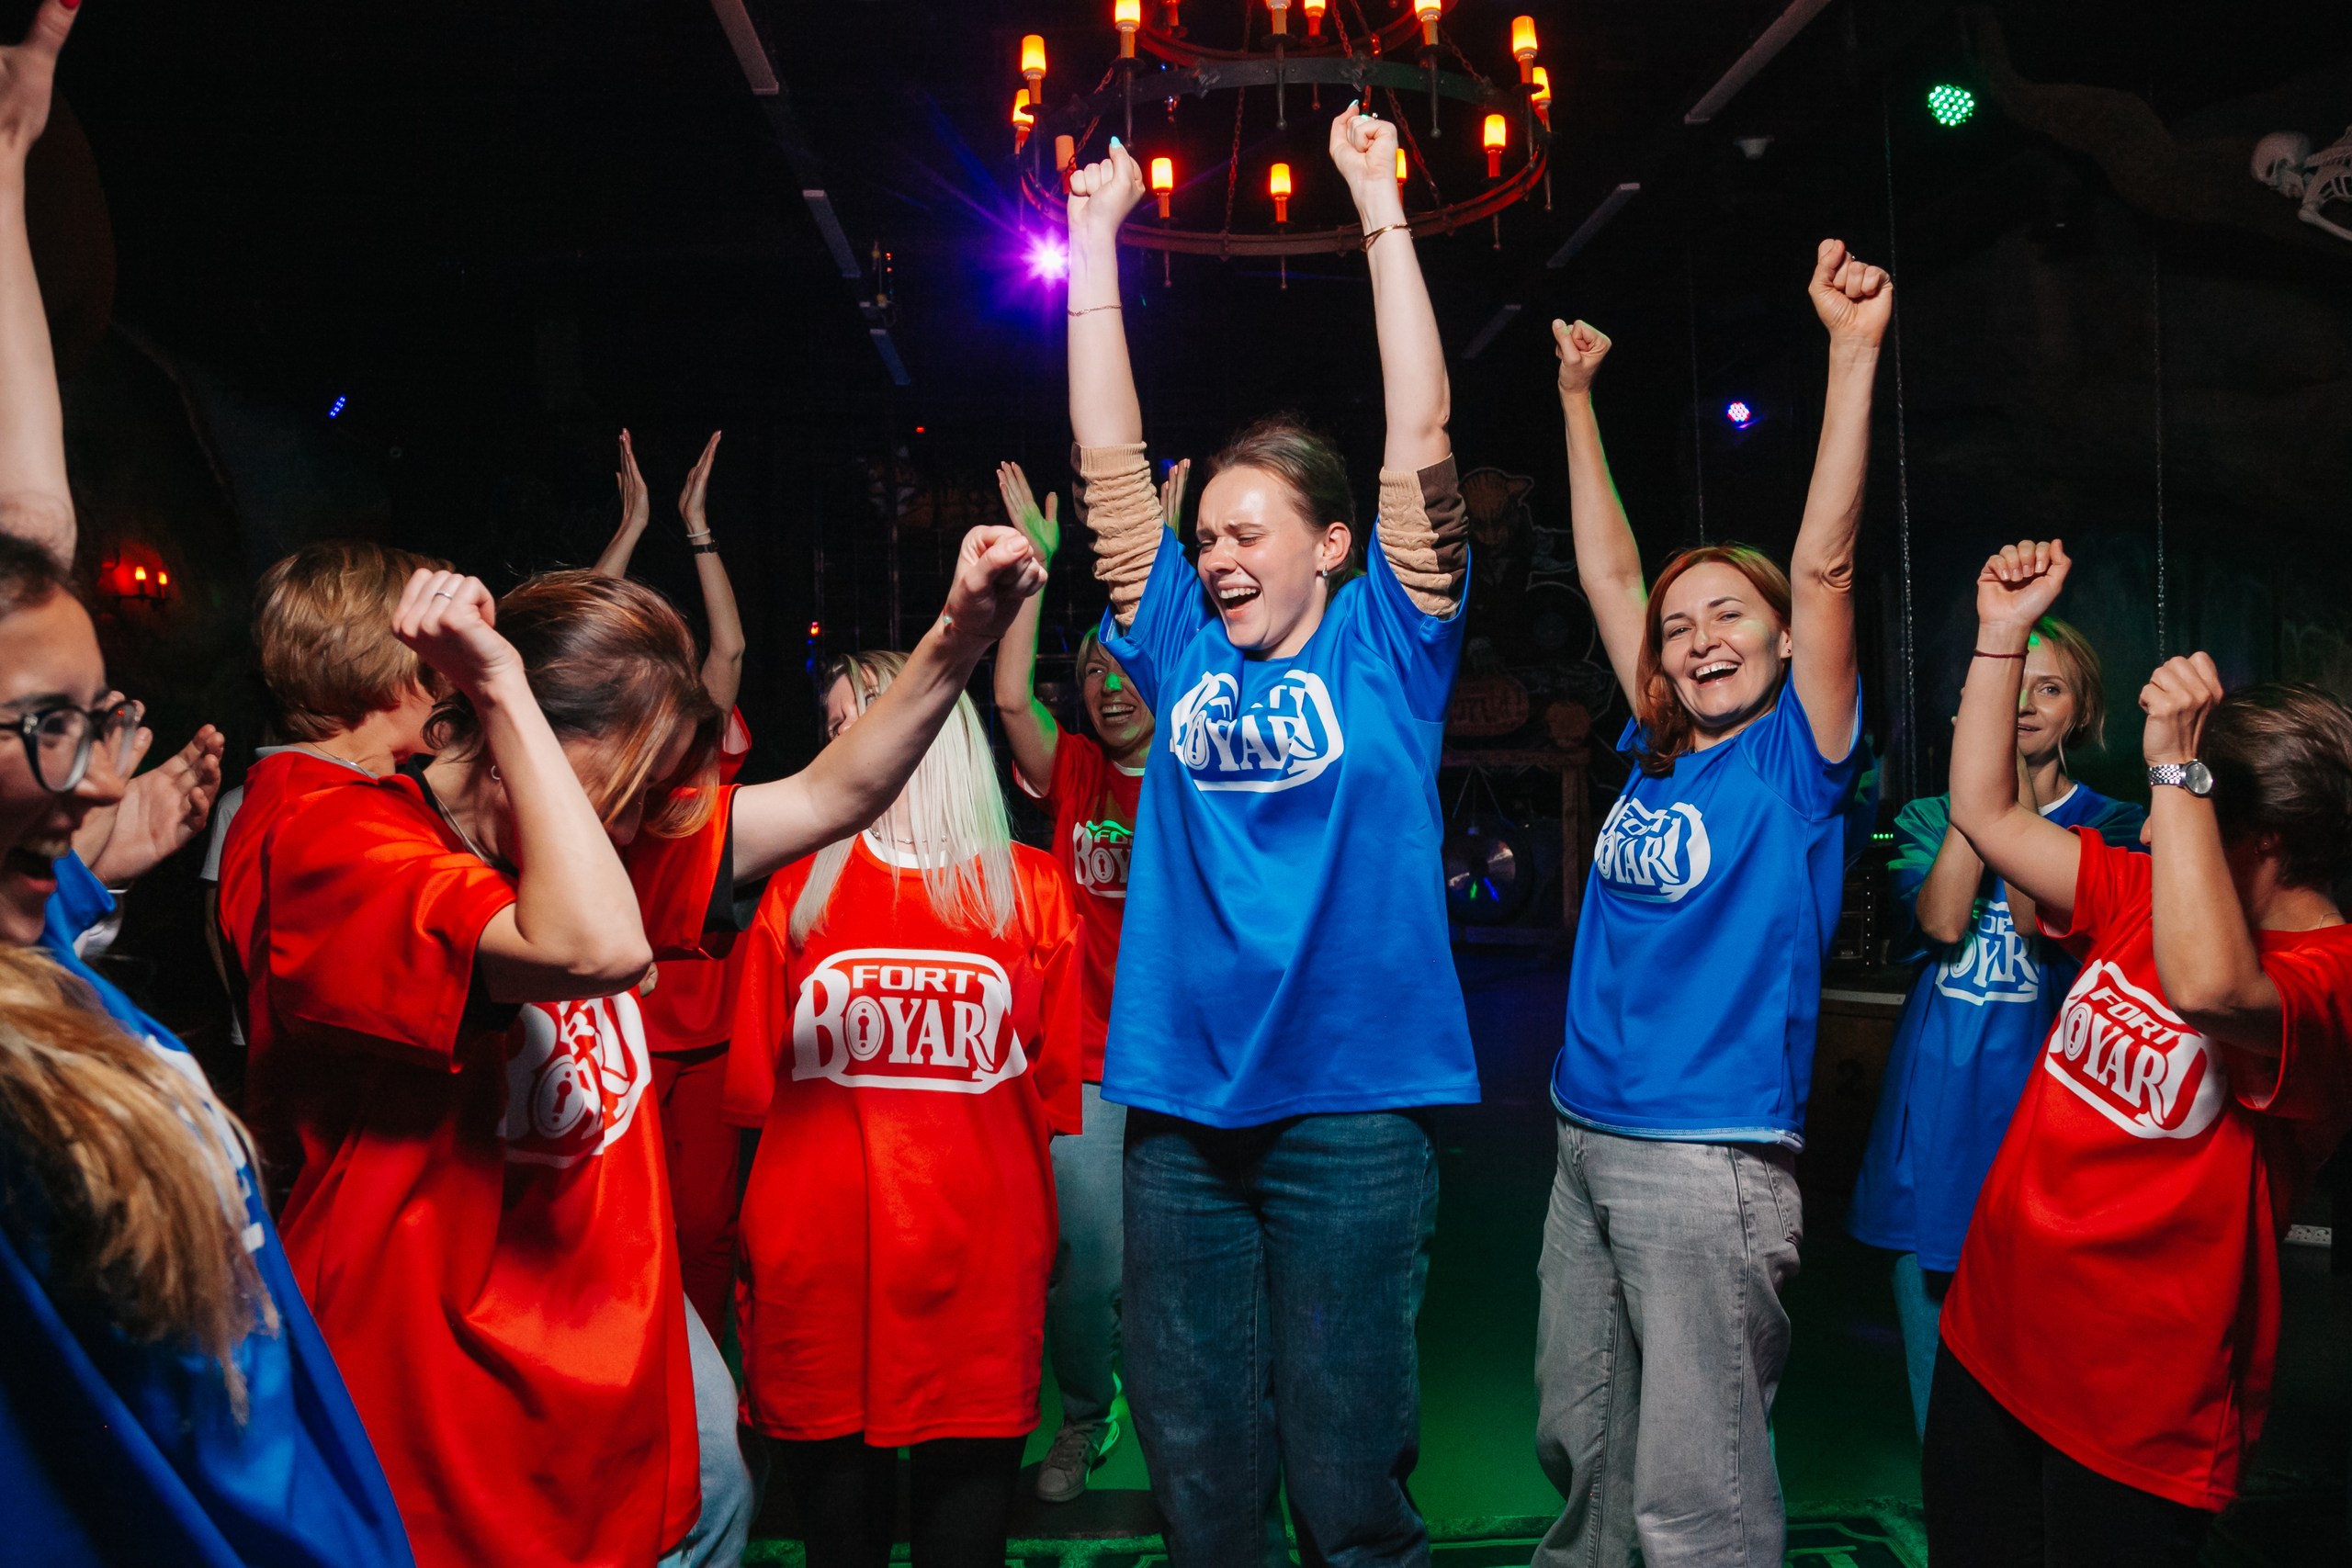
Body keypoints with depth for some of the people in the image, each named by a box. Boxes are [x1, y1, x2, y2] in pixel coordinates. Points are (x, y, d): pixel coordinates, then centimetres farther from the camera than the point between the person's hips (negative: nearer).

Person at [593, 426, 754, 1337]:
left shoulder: (709, 759, 10)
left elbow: (729, 647, 6)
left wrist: (697, 523, 8)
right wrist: (633, 523, 0)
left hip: (709, 1029, 3)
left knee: (709, 1223, 7)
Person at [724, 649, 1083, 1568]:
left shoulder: (1029, 887, 6)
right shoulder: (800, 886, 8)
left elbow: (1053, 1080, 8)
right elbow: (758, 1079, 11)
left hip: (979, 1267, -1)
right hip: (814, 1273, 1)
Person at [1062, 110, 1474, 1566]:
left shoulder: (1384, 649, 1)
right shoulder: (1184, 654, 8)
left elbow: (1421, 434, -6)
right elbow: (1109, 452, 8)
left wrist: (1380, 205, -5)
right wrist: (1096, 231, 8)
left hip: (1354, 1105, -3)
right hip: (1182, 1104, 4)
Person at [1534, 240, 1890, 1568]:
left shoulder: (1799, 760, -4)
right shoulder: (1658, 755, 10)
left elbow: (1825, 564, -15)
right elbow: (1609, 575, 15)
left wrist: (1855, 352, -21)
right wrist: (1579, 400, 19)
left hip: (1711, 1158, -6)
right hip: (1590, 1143, 6)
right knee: (1581, 1442, 19)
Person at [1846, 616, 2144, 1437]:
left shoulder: (2111, 826, 3)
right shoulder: (1928, 818, 10)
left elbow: (2041, 918, -15)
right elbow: (1941, 919, -11)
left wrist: (2014, 784, -14)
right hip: (1935, 1115, 2)